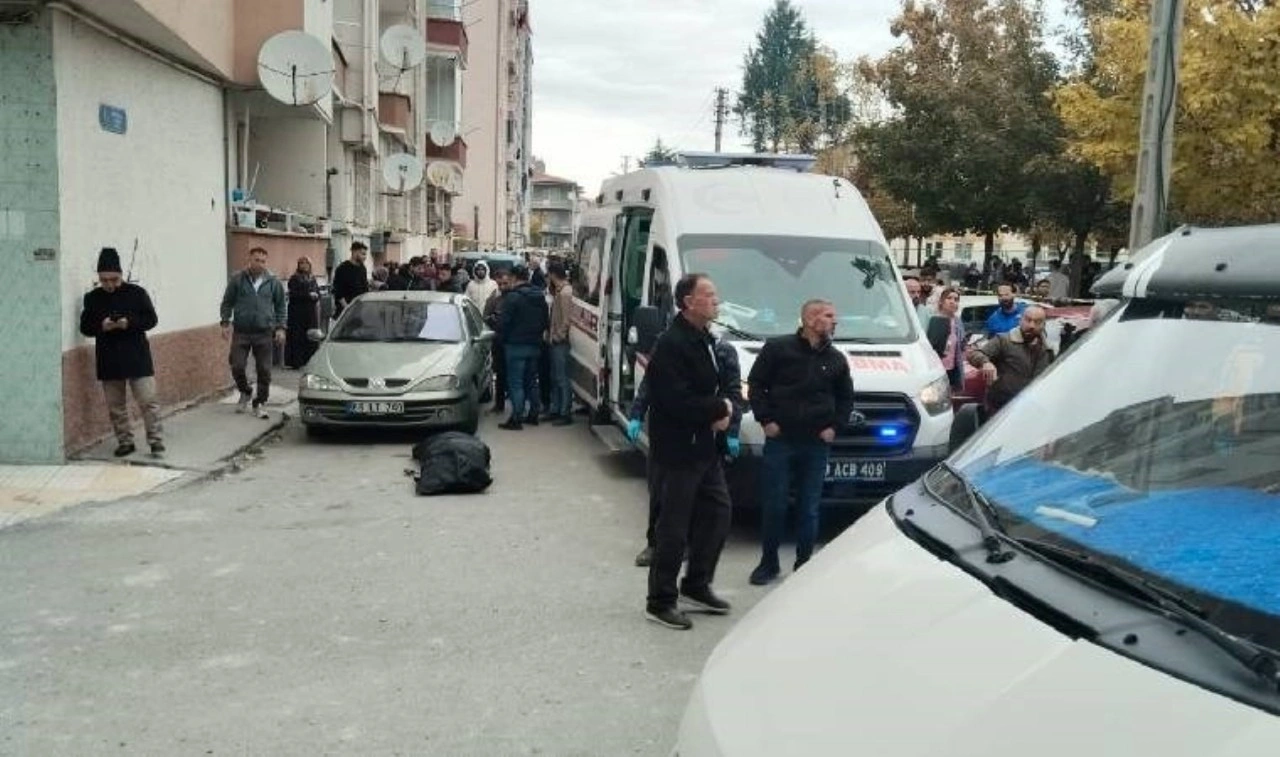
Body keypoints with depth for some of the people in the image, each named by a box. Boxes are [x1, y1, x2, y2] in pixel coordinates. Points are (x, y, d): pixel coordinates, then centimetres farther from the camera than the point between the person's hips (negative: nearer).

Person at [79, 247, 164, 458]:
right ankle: (125, 442, 20)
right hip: (108, 359, 3)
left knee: (147, 401, -5)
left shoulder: (136, 293, -3)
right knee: (115, 405, 9)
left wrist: (129, 322, -19)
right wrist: (101, 326, -15)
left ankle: (156, 441, 1)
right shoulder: (92, 298, 4)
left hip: (137, 356, -3)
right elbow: (85, 327, 6)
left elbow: (151, 319, -2)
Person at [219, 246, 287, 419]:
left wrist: (280, 328, 2)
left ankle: (260, 403, 14)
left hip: (264, 333, 0)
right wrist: (226, 322, -2)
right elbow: (227, 302, 7)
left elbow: (280, 306, 10)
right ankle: (245, 392, 25)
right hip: (241, 332, 0)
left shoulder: (273, 282, 4)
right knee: (237, 367, -4)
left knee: (264, 370, 1)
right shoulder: (237, 279, 1)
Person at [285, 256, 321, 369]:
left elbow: (318, 292, 15)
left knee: (311, 337, 3)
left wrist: (316, 296, -8)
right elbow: (293, 294, -12)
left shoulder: (312, 279, 16)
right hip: (297, 312, -5)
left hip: (311, 312, 5)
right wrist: (308, 295, -16)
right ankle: (296, 362, -4)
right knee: (297, 338, -6)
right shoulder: (294, 279, -2)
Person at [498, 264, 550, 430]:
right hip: (535, 345, 7)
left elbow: (505, 322, -14)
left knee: (515, 383, -4)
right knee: (532, 381, 16)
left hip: (516, 345, -7)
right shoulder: (540, 296, 9)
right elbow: (546, 321, 13)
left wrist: (504, 340, 0)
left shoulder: (512, 297, -13)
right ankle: (533, 414, 21)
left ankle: (516, 419, -7)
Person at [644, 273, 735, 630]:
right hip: (677, 451, -9)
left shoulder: (705, 341, 10)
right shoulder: (671, 345, -20)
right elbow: (678, 403, -26)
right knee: (674, 527, -1)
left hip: (705, 447, 9)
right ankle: (660, 602, 13)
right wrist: (720, 408, -12)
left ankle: (696, 585, 31)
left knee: (718, 511, 16)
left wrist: (724, 409, -6)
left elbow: (718, 386, 17)